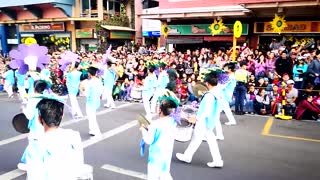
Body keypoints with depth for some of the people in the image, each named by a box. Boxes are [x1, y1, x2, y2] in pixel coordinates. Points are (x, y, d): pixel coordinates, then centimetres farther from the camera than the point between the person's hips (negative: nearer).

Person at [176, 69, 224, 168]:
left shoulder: (209, 96, -27)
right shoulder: (218, 93, -1)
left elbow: (207, 112, -26)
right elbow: (218, 109, 9)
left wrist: (196, 118, -18)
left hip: (204, 121, -8)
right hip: (211, 121, 8)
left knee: (196, 139, 8)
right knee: (211, 139, 15)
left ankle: (187, 156, 26)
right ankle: (217, 160, 19)